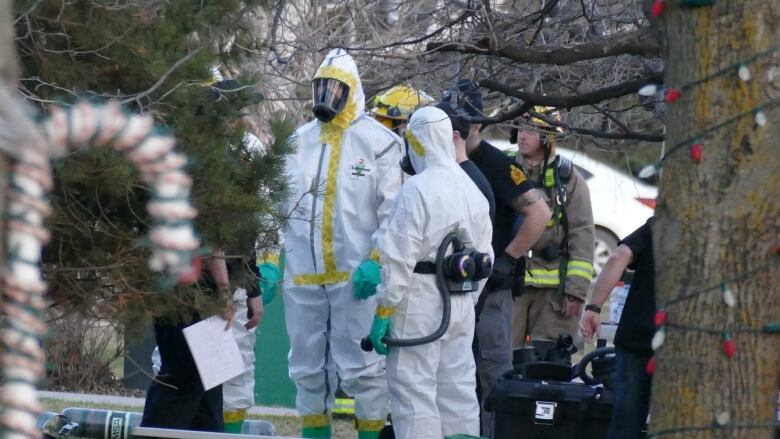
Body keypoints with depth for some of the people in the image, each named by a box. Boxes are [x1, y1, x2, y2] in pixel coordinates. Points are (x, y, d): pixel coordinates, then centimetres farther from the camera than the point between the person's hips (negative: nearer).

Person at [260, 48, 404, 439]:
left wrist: (377, 262, -16)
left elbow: (395, 212, -8)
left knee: (360, 366, -3)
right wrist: (268, 260, 8)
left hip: (356, 275, -6)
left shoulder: (378, 142, -5)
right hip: (302, 275, 6)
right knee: (307, 365, 13)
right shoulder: (298, 142, 12)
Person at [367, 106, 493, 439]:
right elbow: (483, 257, 17)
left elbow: (399, 257, -16)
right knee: (458, 390, 12)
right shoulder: (473, 191, 12)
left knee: (415, 391, -5)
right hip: (461, 304, 8)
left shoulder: (417, 189, -13)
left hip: (419, 300, -8)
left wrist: (383, 310, -12)